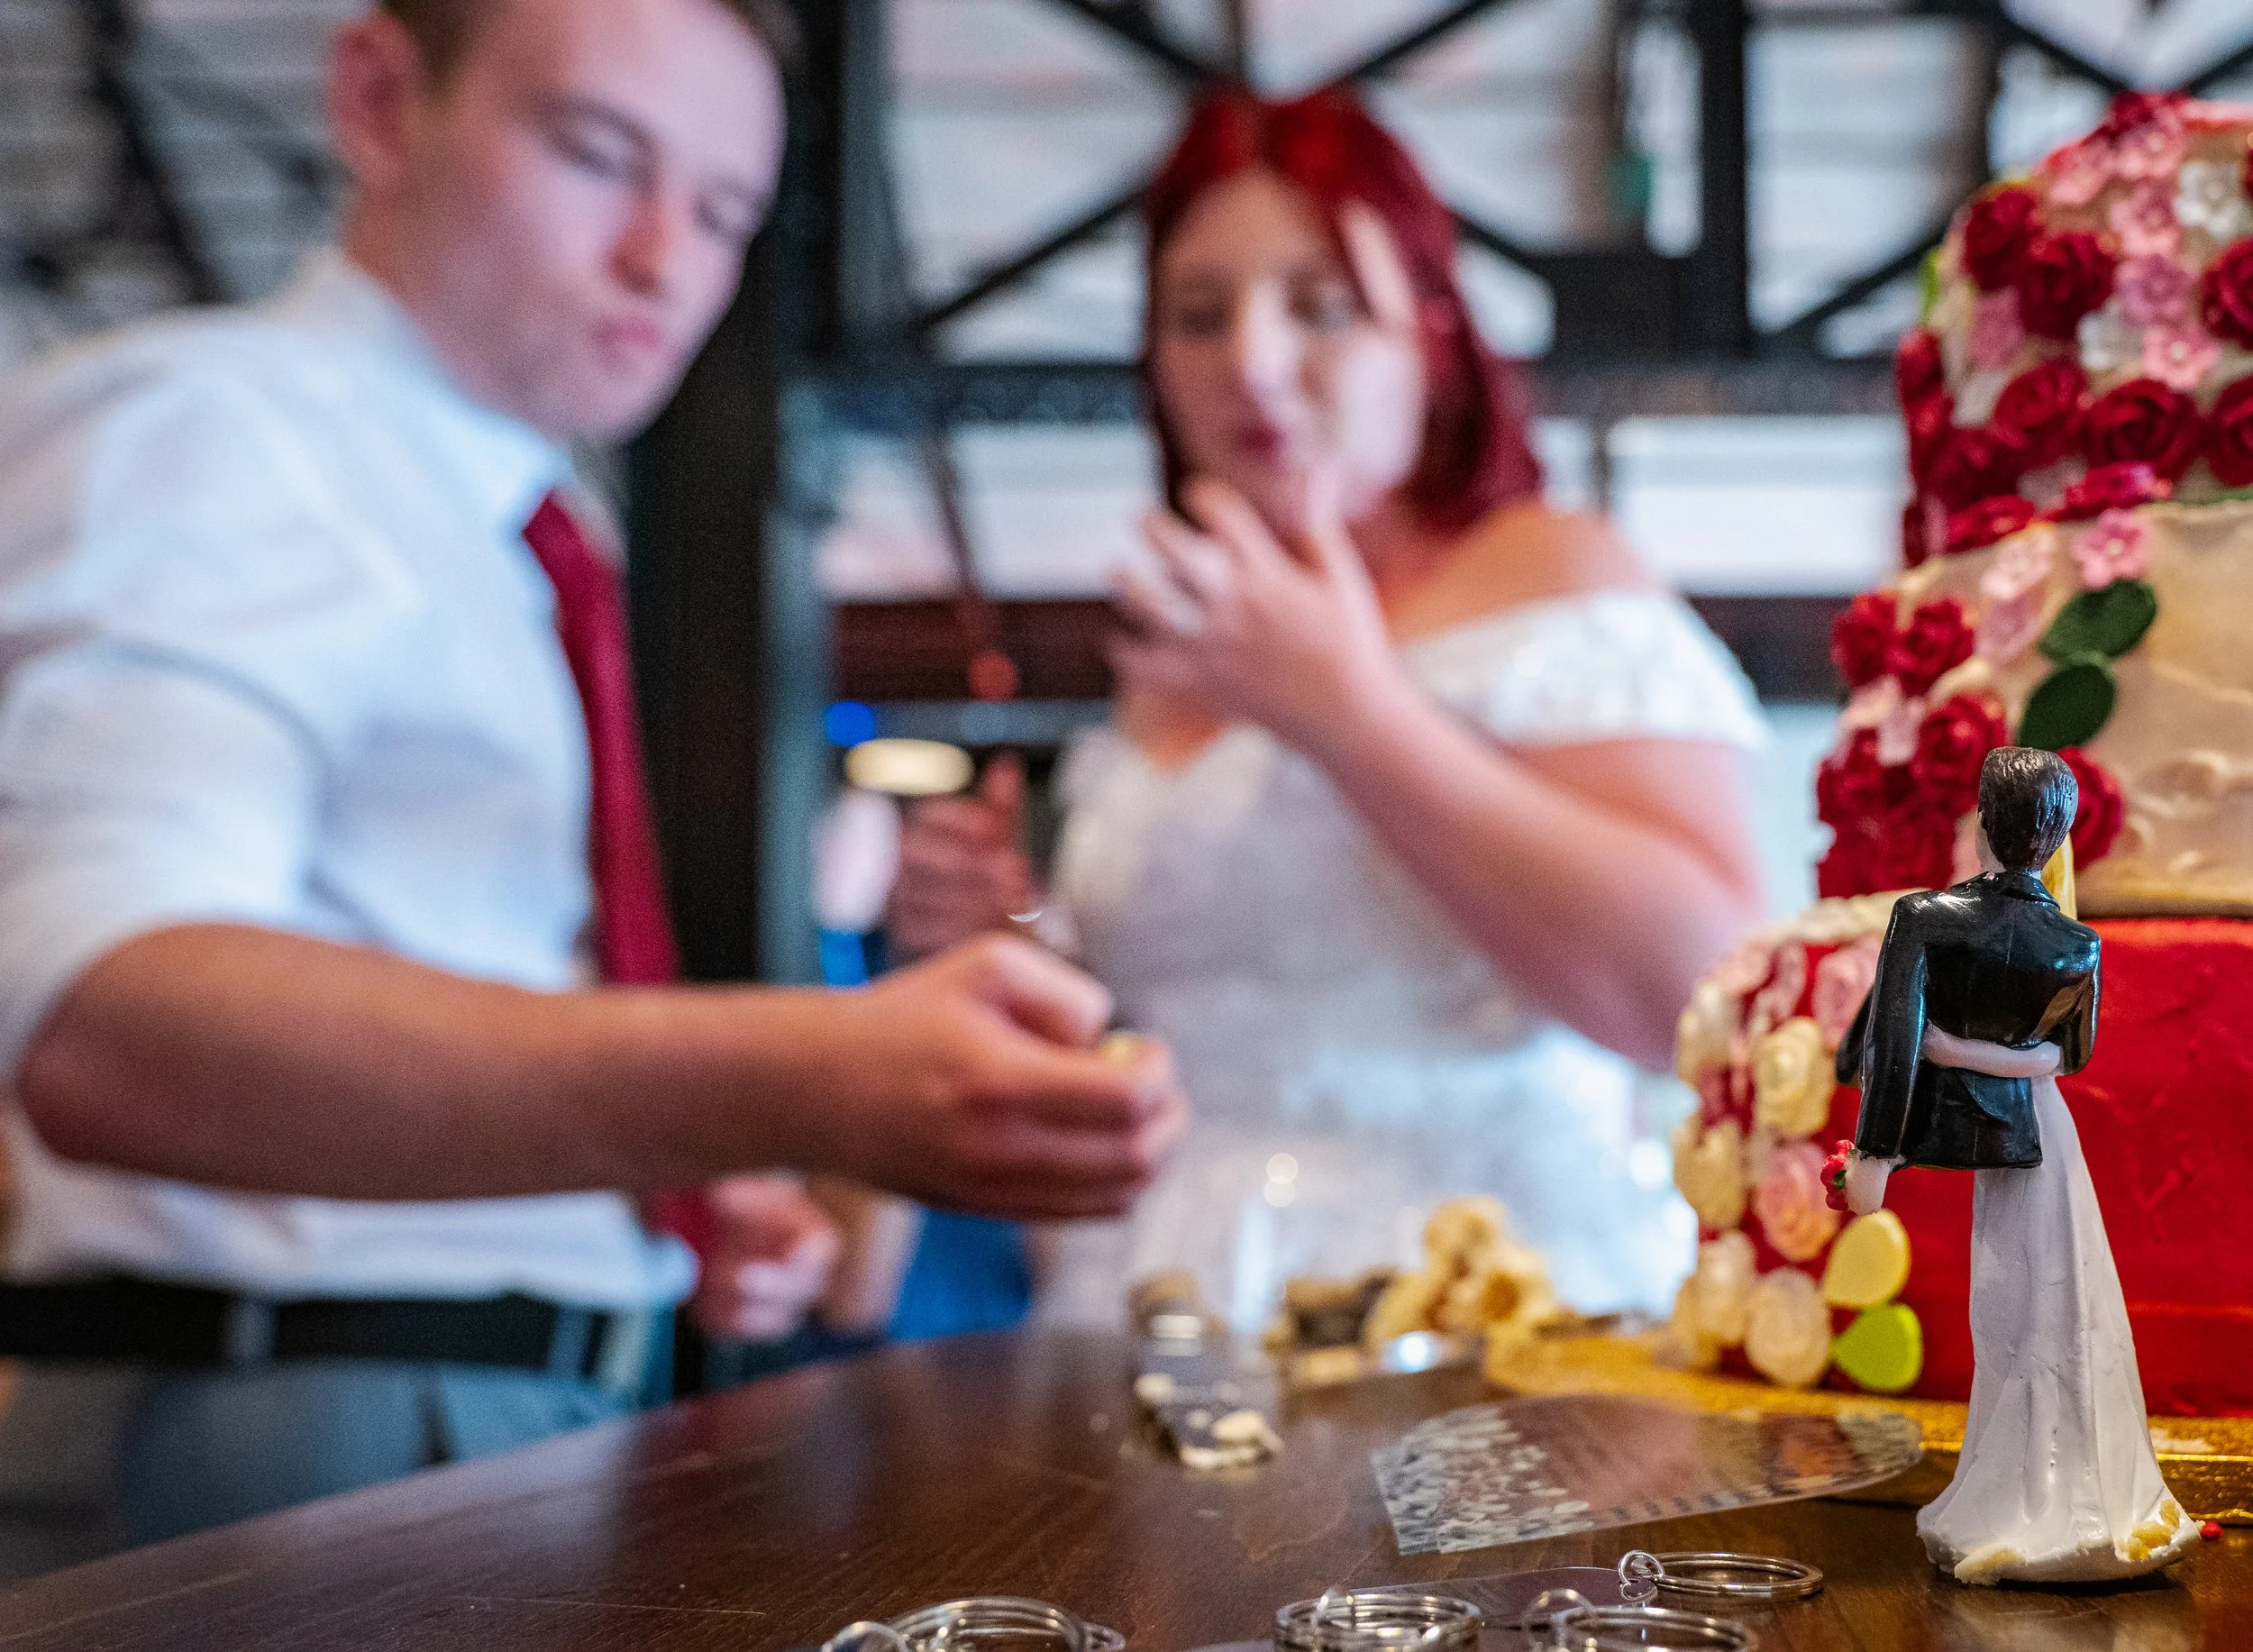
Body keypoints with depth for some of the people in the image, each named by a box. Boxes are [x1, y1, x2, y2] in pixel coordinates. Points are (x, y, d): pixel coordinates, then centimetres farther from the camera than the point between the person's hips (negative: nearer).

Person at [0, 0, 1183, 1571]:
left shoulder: (515, 550, 15)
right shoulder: (193, 428, -13)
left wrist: (697, 1196, 6)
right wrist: (787, 1088, -44)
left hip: (552, 1429, 9)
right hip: (321, 1444, -8)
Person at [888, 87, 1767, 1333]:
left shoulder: (1547, 578, -1)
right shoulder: (1177, 655, 16)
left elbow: (1697, 991, -15)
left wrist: (1348, 710, -16)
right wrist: (1009, 941, 7)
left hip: (1475, 1315, -6)